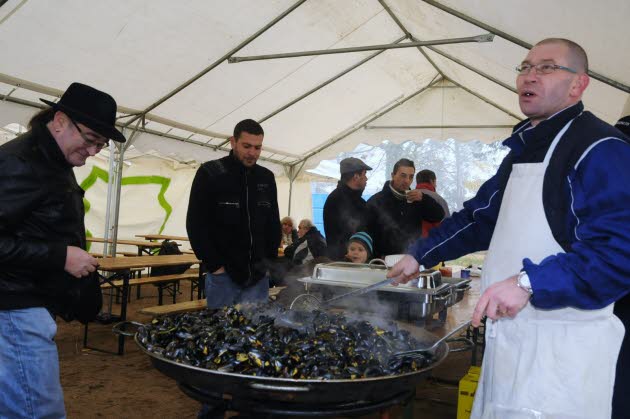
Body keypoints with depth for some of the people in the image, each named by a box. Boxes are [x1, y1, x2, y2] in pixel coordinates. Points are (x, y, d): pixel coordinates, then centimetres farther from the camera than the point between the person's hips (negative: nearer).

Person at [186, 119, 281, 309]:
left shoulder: (267, 178, 8)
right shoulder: (209, 173, -5)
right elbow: (196, 224, -7)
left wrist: (270, 261, 5)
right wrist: (214, 265, -11)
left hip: (258, 276, 4)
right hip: (223, 274, -4)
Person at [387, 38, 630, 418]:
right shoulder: (524, 149, 16)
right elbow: (480, 217, 23)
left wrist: (530, 283, -28)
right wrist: (420, 255, 20)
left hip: (562, 347, -8)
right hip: (509, 333, 8)